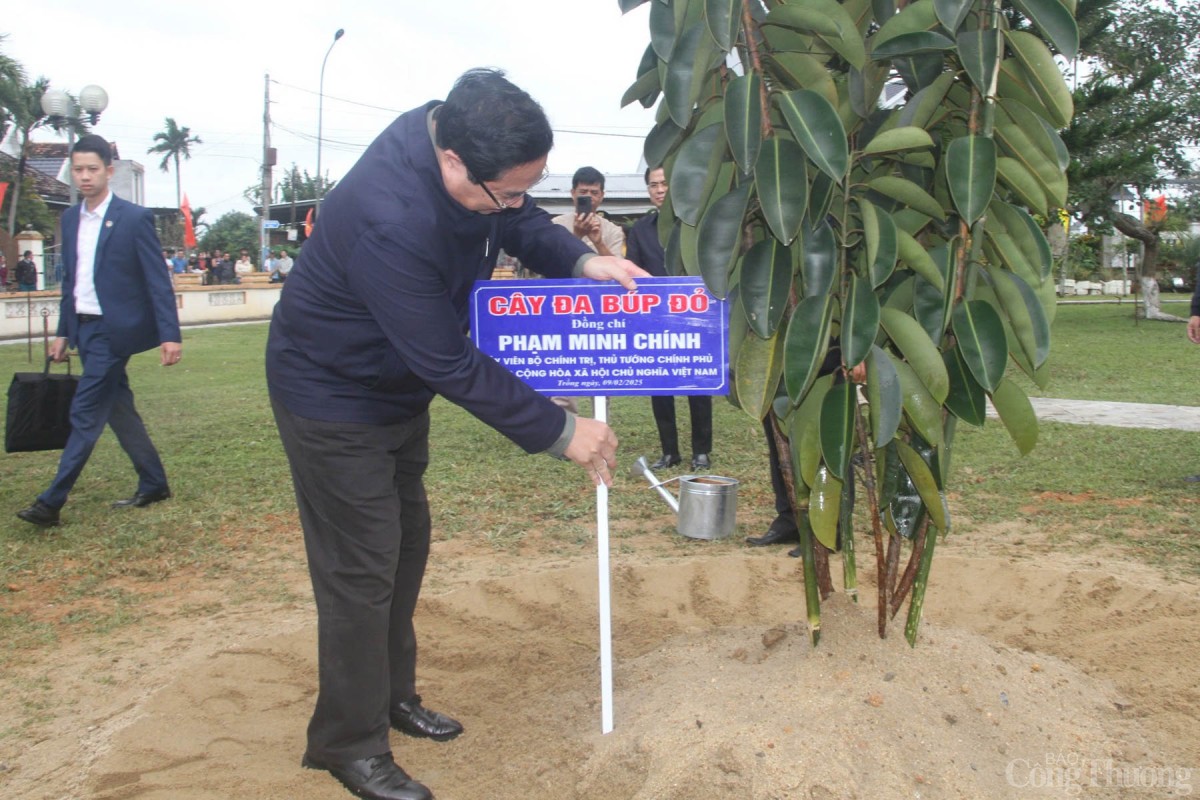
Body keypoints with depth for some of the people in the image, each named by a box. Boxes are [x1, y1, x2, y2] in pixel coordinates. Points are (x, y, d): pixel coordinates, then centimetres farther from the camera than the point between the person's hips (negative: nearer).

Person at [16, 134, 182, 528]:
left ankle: (51, 503, 0)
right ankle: (154, 485, 24)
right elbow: (69, 280, 17)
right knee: (120, 412, 12)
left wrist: (170, 335, -17)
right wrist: (63, 333, 16)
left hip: (114, 330, -7)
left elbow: (158, 281, -11)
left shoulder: (134, 218, -9)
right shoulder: (70, 219, 11)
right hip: (86, 329, 7)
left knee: (85, 415, -5)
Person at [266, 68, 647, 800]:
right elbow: (453, 366, -33)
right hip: (334, 396, -9)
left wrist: (582, 260, -16)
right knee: (361, 568, -1)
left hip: (398, 386, 9)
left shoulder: (456, 136, -15)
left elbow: (520, 222, 4)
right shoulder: (389, 220, -39)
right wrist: (561, 433, -25)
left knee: (406, 541, 17)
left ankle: (392, 695, 35)